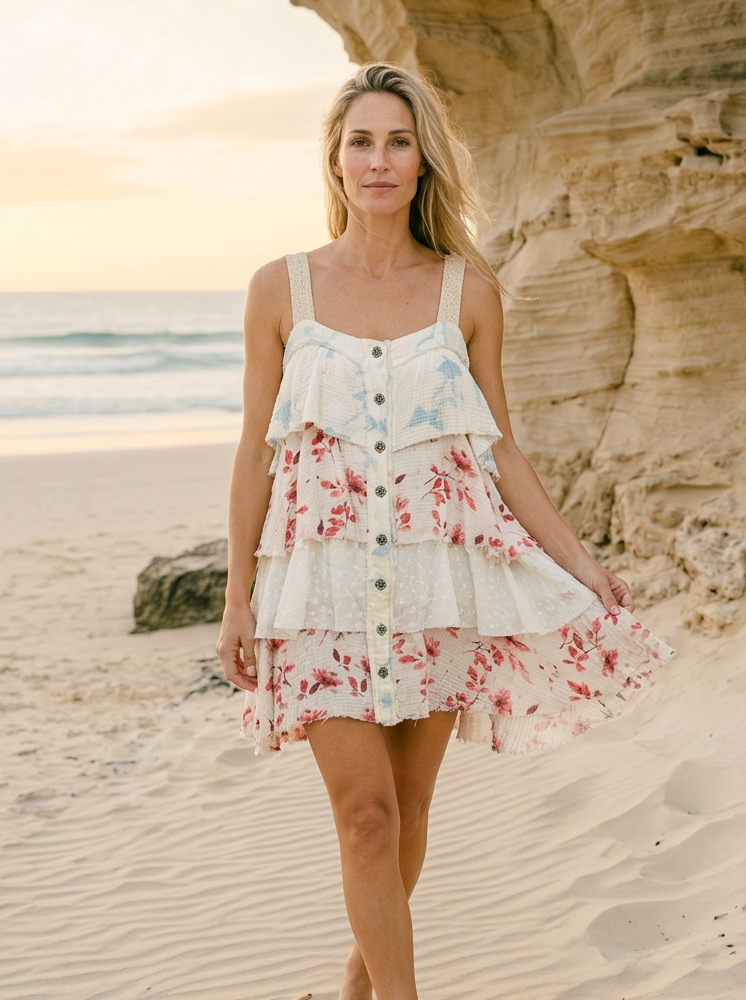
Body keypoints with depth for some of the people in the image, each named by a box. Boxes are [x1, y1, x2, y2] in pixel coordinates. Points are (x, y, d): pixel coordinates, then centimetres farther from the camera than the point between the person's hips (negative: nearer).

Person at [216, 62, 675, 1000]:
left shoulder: (468, 287, 3)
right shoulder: (281, 288, 2)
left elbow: (498, 447, 7)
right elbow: (256, 451, 4)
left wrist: (578, 561, 1)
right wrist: (238, 596, 1)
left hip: (442, 575, 1)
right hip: (325, 581, -1)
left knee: (407, 804, 11)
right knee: (365, 809, -6)